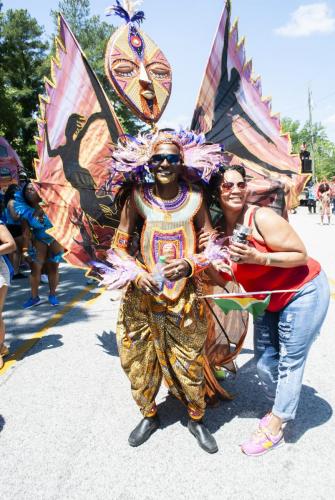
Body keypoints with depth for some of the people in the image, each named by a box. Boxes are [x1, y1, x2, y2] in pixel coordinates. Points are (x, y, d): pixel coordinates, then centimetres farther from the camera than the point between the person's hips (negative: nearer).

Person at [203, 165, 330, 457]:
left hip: (303, 292, -7)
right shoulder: (221, 229, -5)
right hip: (268, 300, 7)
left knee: (290, 361, 2)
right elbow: (225, 280, 3)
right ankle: (280, 408, 38)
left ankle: (275, 427, 19)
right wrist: (214, 264, -18)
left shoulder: (261, 218, -25)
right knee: (264, 360, 13)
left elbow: (301, 255, -22)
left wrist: (259, 258, -33)